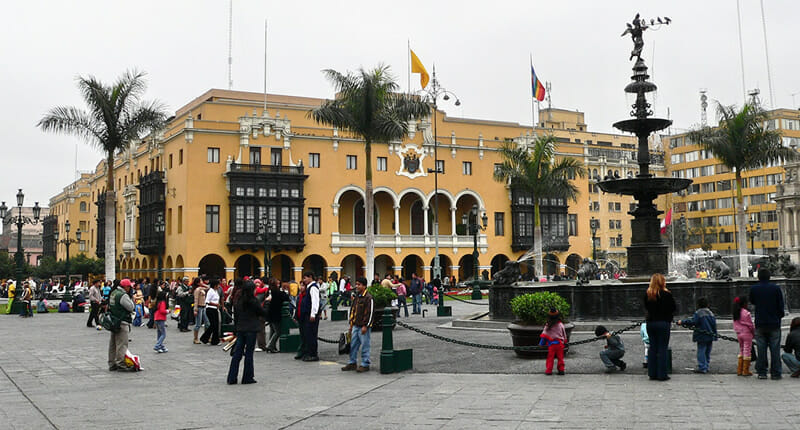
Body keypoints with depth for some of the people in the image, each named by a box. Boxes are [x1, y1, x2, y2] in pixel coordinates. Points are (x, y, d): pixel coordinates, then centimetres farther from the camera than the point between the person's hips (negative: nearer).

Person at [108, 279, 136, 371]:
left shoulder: (113, 293, 12)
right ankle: (121, 364, -6)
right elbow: (131, 307, -15)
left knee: (112, 343, 13)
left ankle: (112, 364, 20)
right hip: (121, 322, -10)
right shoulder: (123, 295, -17)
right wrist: (130, 299, -2)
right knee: (122, 344, -6)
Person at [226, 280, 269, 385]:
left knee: (237, 353, 8)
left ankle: (232, 378, 8)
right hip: (250, 330, -6)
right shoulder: (252, 301, -13)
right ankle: (248, 378, 7)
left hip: (240, 329, 6)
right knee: (249, 353, 2)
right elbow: (263, 313, -5)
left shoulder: (237, 300, 5)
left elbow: (235, 315, 11)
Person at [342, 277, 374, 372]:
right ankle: (352, 363, 22)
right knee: (353, 345, 13)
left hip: (363, 326, -8)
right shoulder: (356, 297, 14)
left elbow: (370, 313, -16)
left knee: (365, 346, -1)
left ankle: (365, 365, 6)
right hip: (355, 325, 8)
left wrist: (365, 326, -17)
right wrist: (351, 323, 17)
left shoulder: (368, 297, -12)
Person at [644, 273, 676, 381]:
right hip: (663, 323, -5)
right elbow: (673, 308, -5)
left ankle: (652, 373, 12)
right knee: (662, 349, 0)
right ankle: (662, 375, 1)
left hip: (650, 322, 5)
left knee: (652, 348, 11)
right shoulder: (666, 294, -12)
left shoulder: (647, 294, 2)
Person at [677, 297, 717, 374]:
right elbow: (714, 324, 14)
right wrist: (714, 336, 19)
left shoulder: (698, 313, -11)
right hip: (710, 336, 7)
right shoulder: (711, 313, 11)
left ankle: (702, 368, -6)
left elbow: (692, 321, -22)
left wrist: (682, 322, -14)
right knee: (707, 352, 14)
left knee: (701, 352, -4)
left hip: (702, 337, -7)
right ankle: (706, 367, 19)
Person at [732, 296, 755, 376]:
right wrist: (754, 333, 3)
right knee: (747, 350, 0)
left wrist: (738, 331, 16)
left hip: (739, 334, 7)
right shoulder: (746, 313, -16)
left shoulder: (736, 313, 5)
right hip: (747, 334, -7)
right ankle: (745, 371, 1)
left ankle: (739, 370, 13)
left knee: (741, 350, 14)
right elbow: (750, 325, -11)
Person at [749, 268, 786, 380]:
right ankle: (775, 373, 4)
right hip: (774, 323, -1)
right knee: (775, 349, 4)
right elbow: (781, 305, -1)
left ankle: (761, 372, 6)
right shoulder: (776, 288, -5)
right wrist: (779, 316, 14)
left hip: (760, 324, 1)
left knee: (761, 349, 5)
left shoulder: (753, 289, -3)